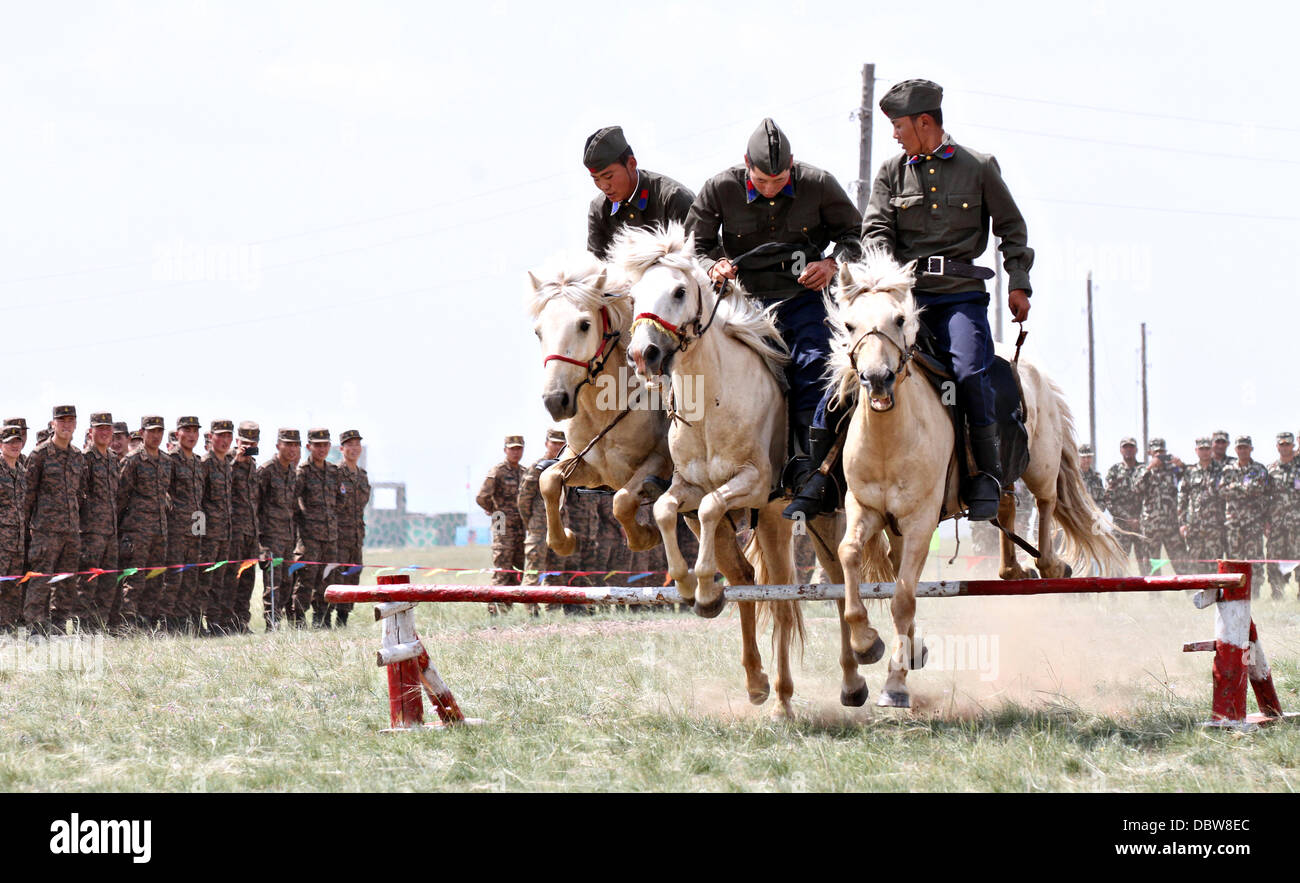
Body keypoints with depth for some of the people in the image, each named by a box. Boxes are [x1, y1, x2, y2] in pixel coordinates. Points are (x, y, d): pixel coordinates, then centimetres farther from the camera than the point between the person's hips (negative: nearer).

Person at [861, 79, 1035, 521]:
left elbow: (1012, 228, 14)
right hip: (906, 290, 2)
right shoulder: (892, 171, 12)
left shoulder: (979, 167, 7)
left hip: (962, 291, -2)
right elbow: (876, 230, 7)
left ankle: (988, 472, -9)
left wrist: (1018, 284, 6)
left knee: (970, 370, -24)